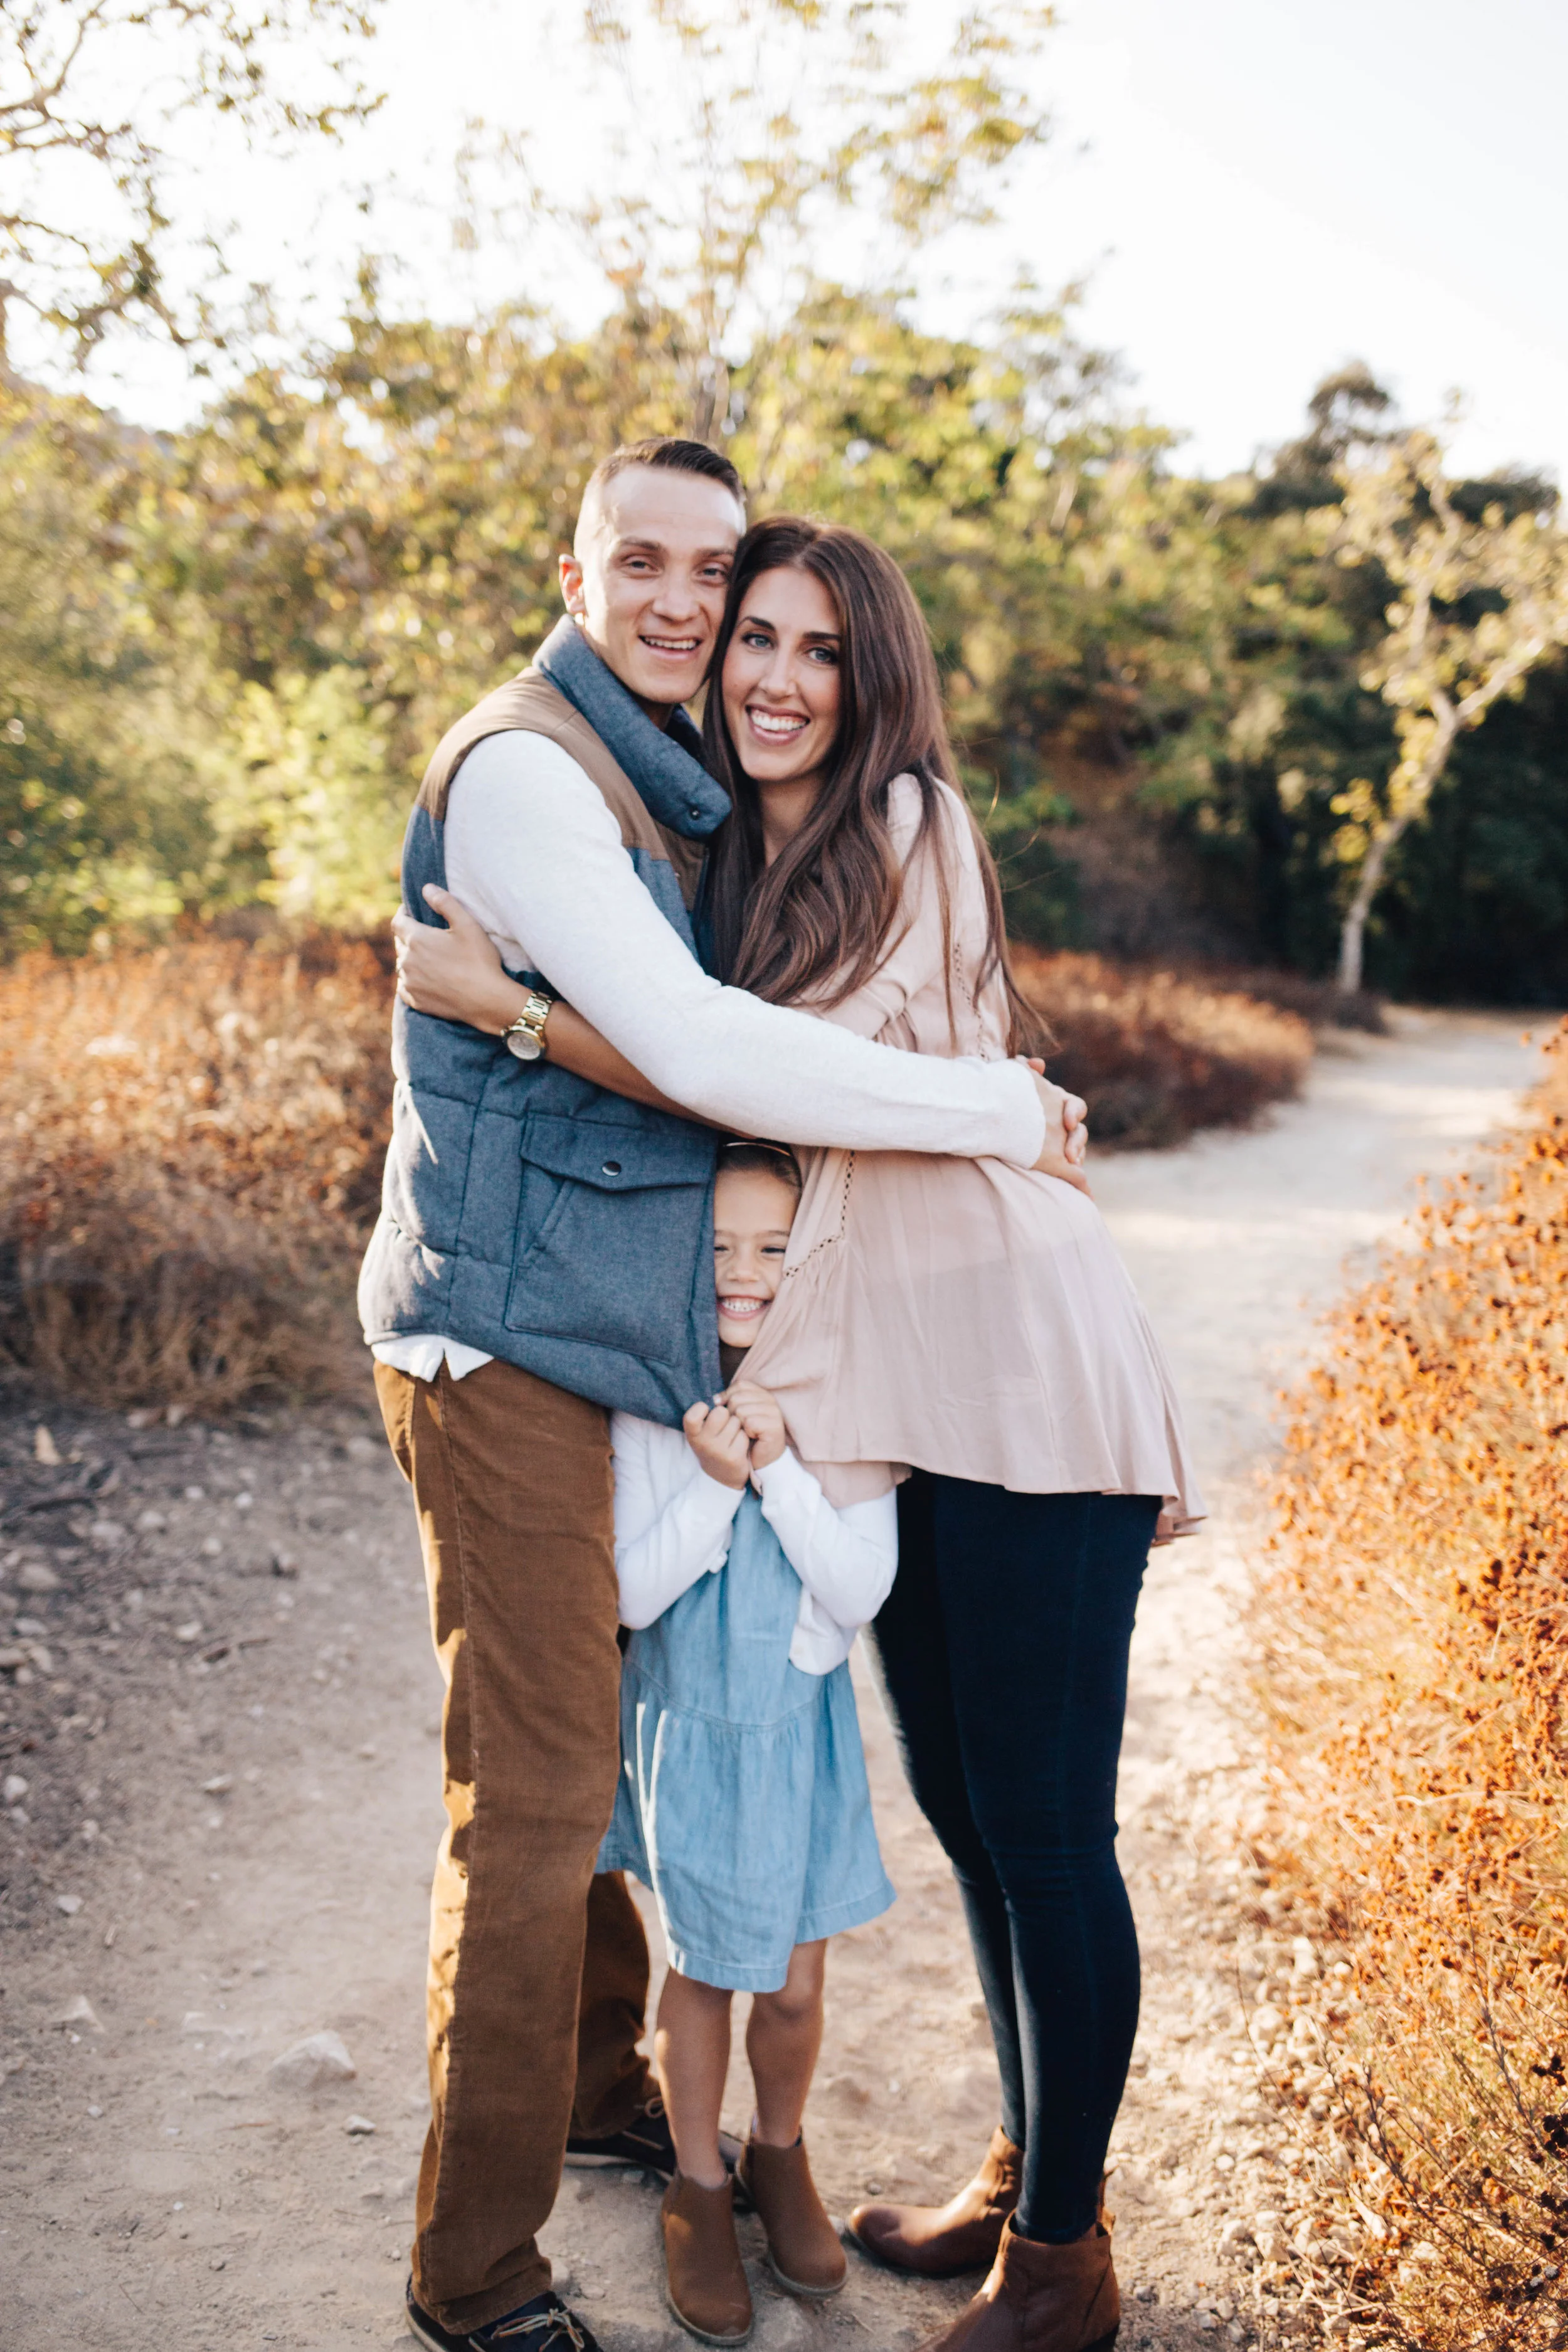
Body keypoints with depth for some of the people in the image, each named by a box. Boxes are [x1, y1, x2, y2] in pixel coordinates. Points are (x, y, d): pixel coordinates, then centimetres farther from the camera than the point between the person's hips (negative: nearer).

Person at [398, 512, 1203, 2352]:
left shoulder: (913, 827, -10)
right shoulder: (737, 864, 13)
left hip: (1021, 1368, -8)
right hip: (887, 1380, 8)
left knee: (1043, 1820, 1)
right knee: (957, 1803, 17)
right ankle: (1018, 2175, 36)